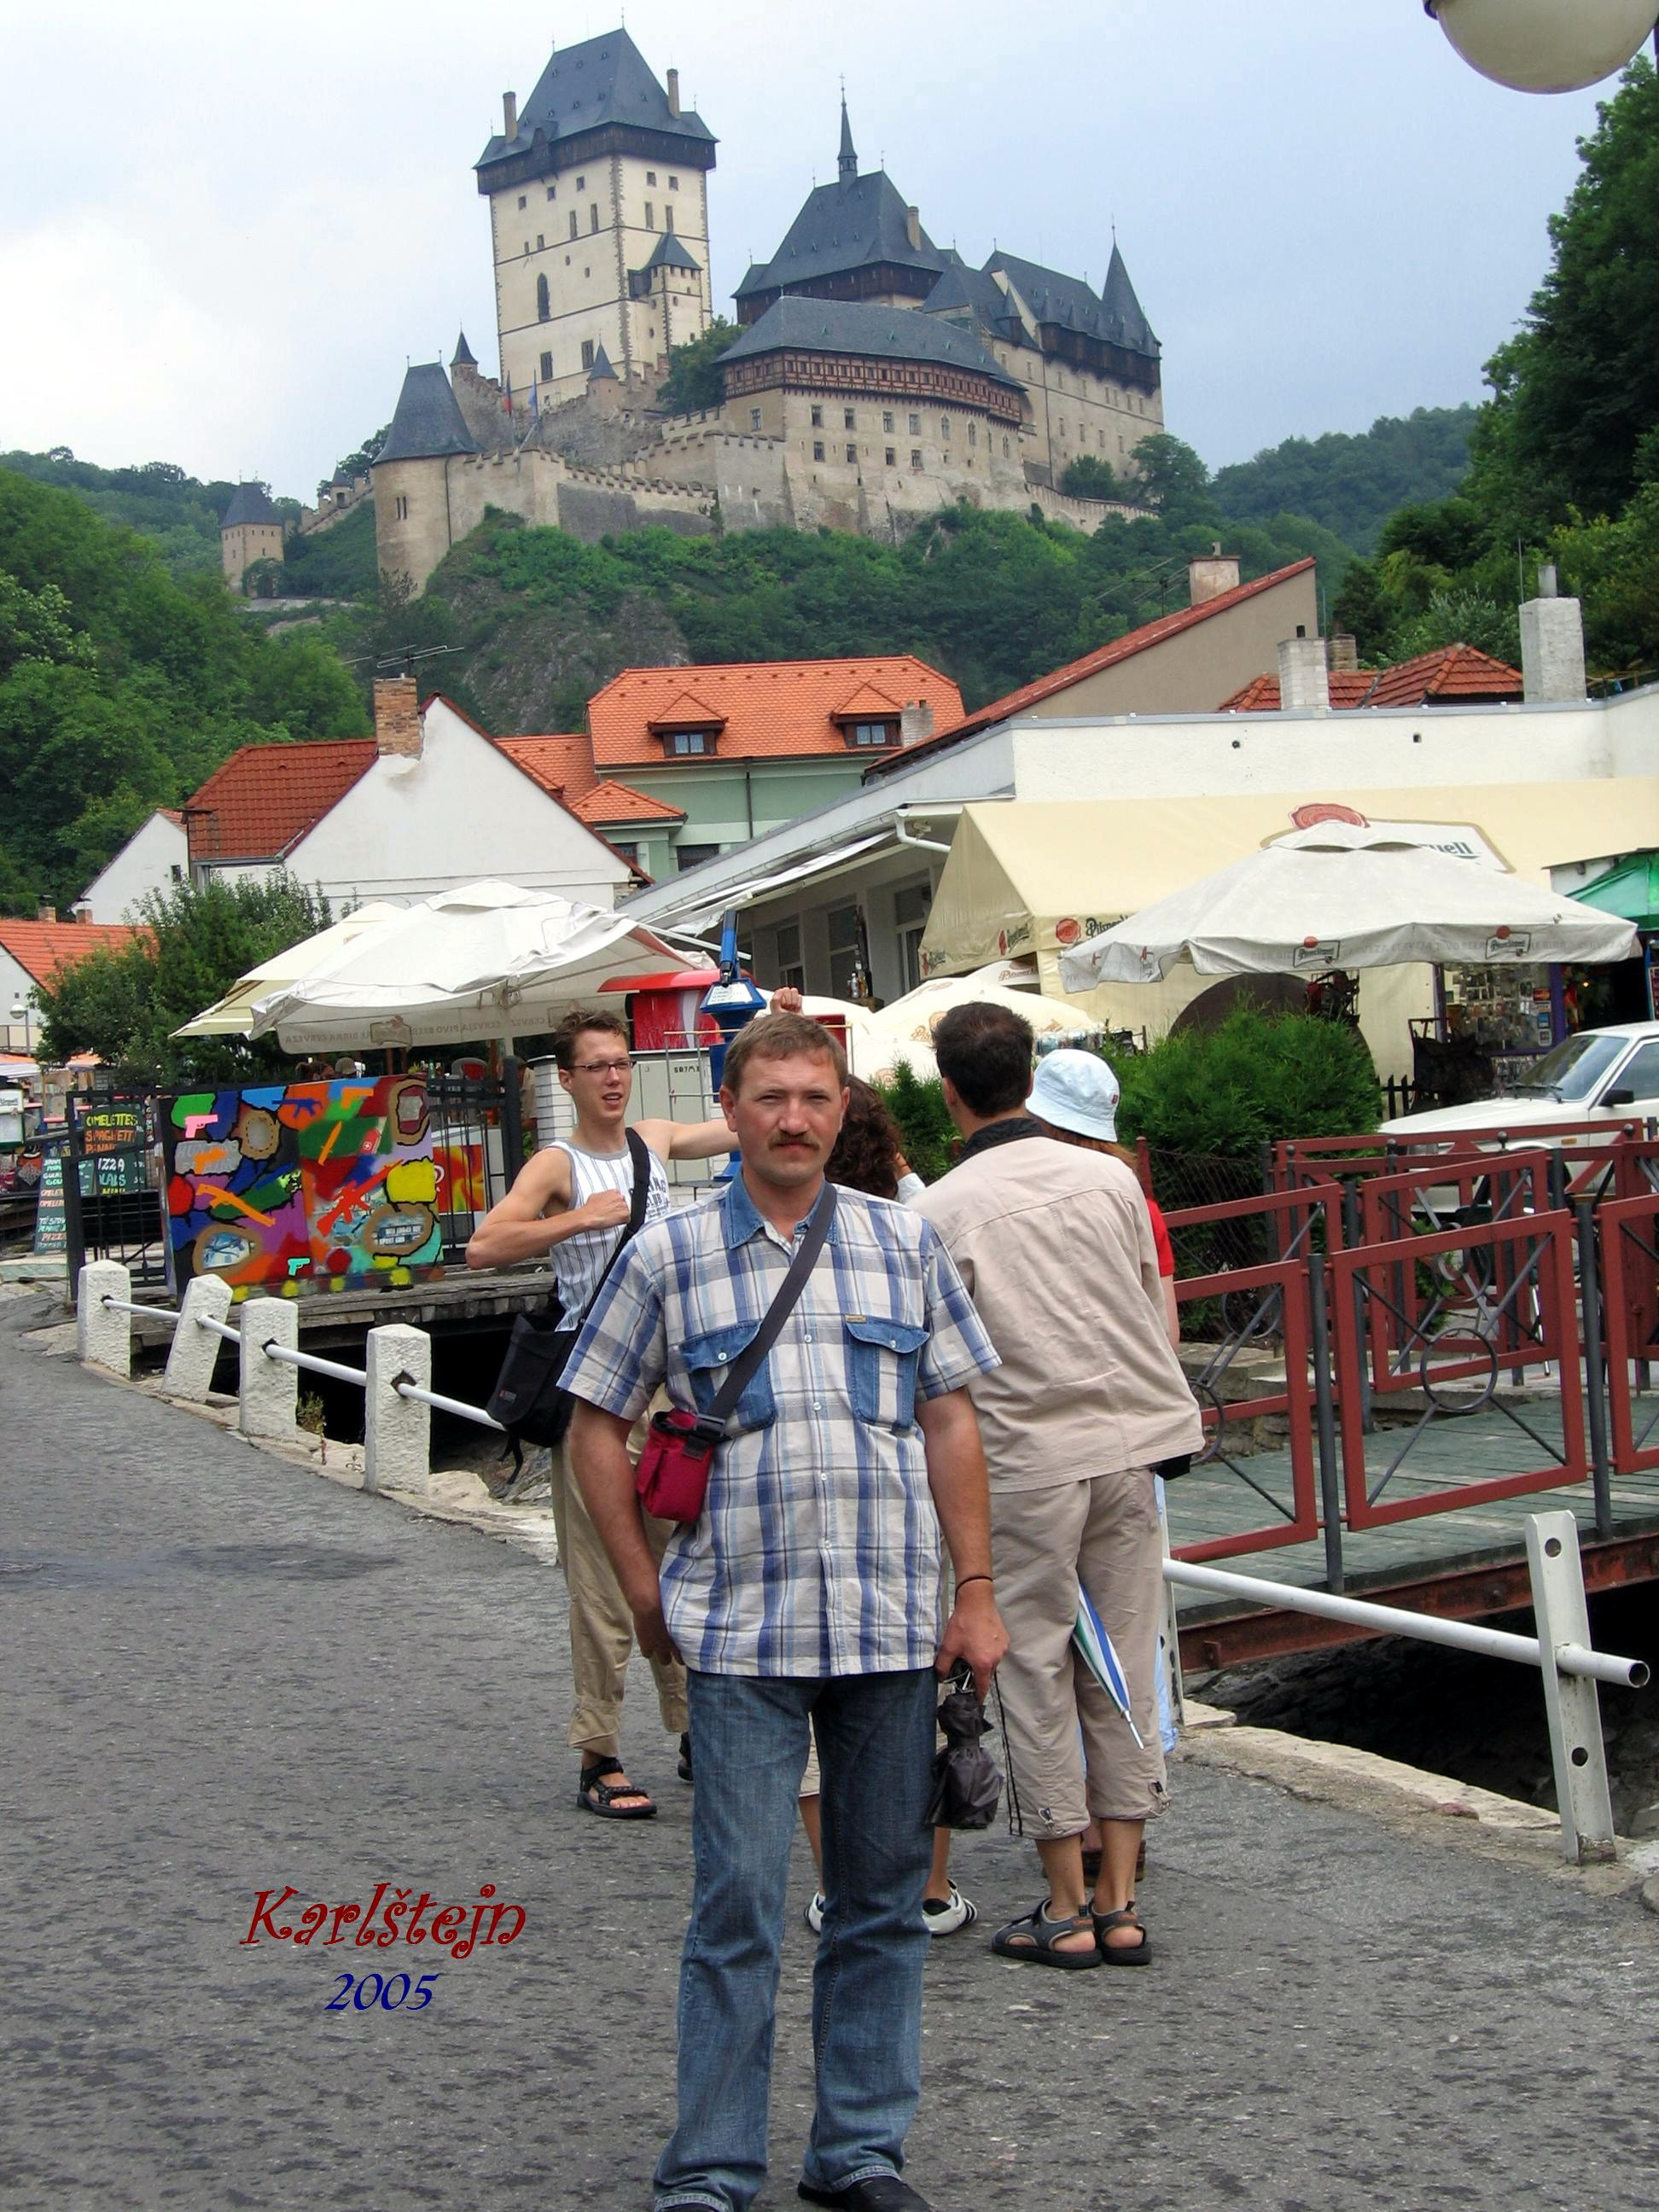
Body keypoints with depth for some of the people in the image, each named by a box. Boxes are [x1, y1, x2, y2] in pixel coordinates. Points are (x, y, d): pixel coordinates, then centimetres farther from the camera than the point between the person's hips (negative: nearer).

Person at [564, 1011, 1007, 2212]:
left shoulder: (905, 1243, 7)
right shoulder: (668, 1256, 1)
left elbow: (950, 1421, 10)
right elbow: (599, 1426, 7)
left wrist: (976, 1593, 5)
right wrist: (646, 1591, 3)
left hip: (894, 1624, 2)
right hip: (742, 1631, -2)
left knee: (883, 1898, 10)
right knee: (738, 1907, -1)